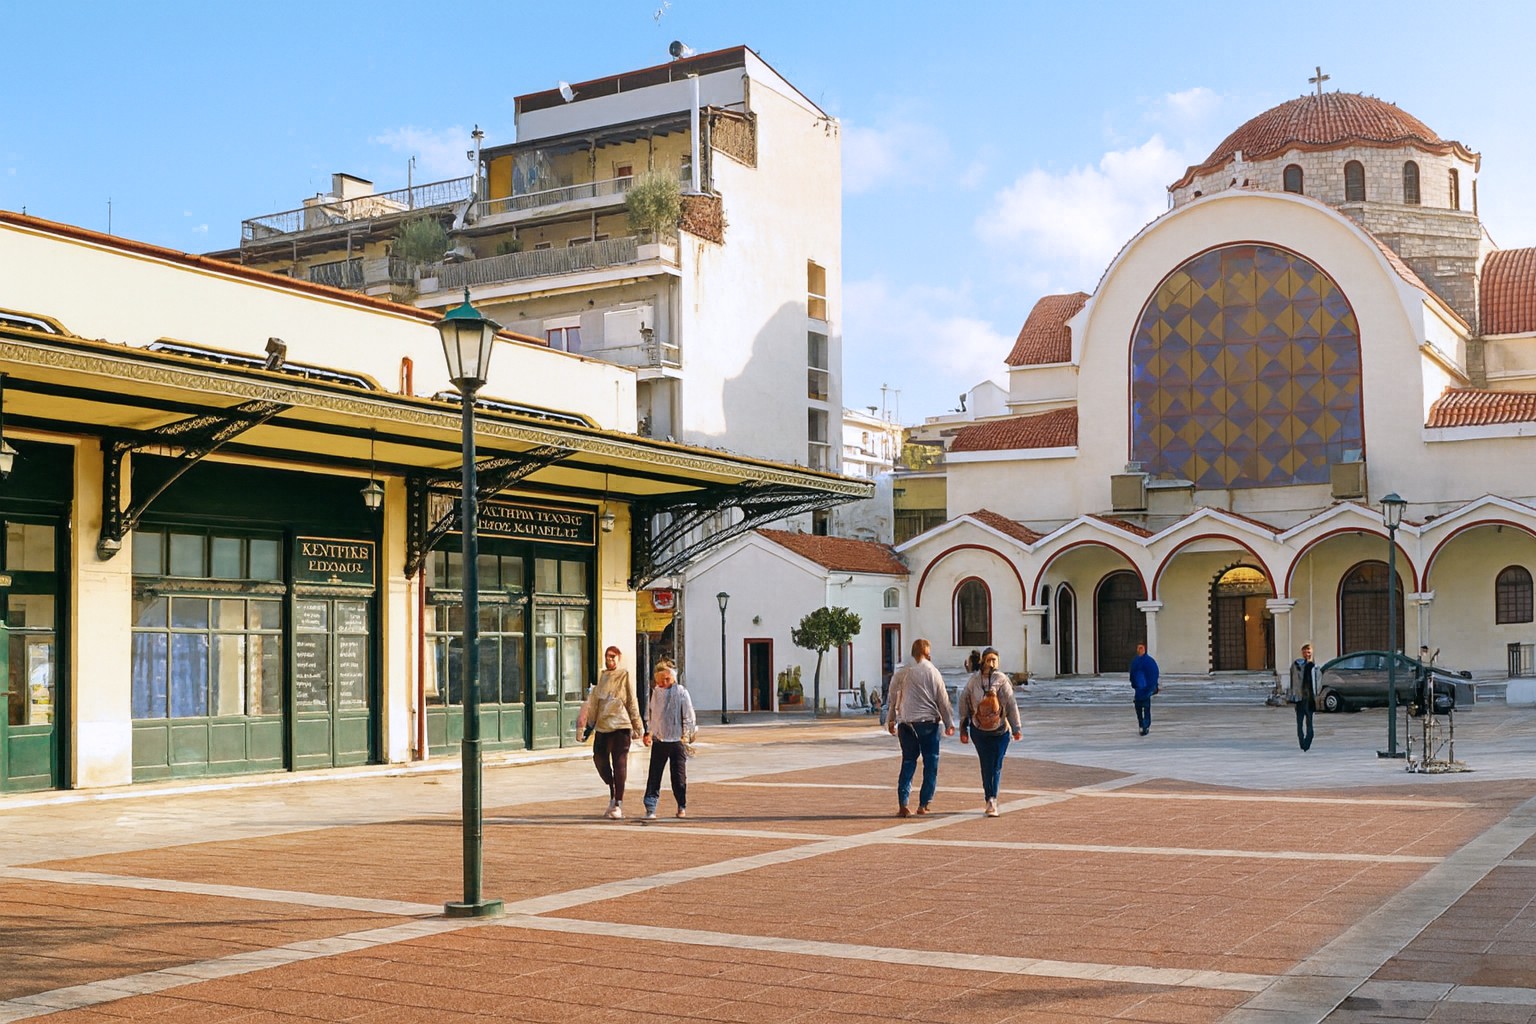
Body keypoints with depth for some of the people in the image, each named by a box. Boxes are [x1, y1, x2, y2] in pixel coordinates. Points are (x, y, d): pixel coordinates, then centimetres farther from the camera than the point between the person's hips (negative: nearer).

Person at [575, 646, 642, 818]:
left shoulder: (624, 675, 1)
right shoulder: (601, 677, 13)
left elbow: (632, 702, 1)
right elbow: (592, 701, 11)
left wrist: (636, 726, -2)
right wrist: (582, 723, 4)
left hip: (621, 726, -5)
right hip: (602, 726, 5)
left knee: (619, 764, -3)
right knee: (599, 758, 2)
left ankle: (618, 804, 3)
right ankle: (612, 795, 22)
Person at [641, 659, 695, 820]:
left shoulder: (681, 692, -2)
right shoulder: (655, 692, 8)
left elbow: (688, 716, -2)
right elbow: (650, 714, 18)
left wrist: (686, 735, -8)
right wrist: (648, 732, 12)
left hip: (677, 740, -2)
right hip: (658, 740, 2)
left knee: (679, 776, 4)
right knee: (654, 776, -4)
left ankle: (682, 807, 21)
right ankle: (650, 808, -3)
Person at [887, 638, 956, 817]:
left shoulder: (901, 673, 2)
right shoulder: (932, 672, -5)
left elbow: (893, 698, 9)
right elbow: (943, 699, -2)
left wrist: (892, 721, 20)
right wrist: (949, 723, 6)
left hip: (906, 723, 3)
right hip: (928, 721, -3)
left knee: (908, 762, 10)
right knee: (931, 762, 9)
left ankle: (902, 804, 1)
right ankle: (923, 804, 7)